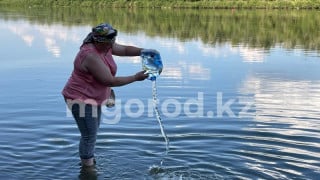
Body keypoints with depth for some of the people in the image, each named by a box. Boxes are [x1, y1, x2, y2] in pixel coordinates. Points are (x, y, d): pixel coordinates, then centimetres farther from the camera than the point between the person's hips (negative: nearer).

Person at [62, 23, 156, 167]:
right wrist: (135, 78, -22)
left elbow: (125, 49, 11)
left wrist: (144, 51, -5)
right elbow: (110, 81, -29)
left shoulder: (105, 46, -2)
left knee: (92, 132, 22)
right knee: (89, 136, -2)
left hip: (92, 98, 10)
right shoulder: (91, 56, -29)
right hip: (81, 100, -10)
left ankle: (88, 160, 40)